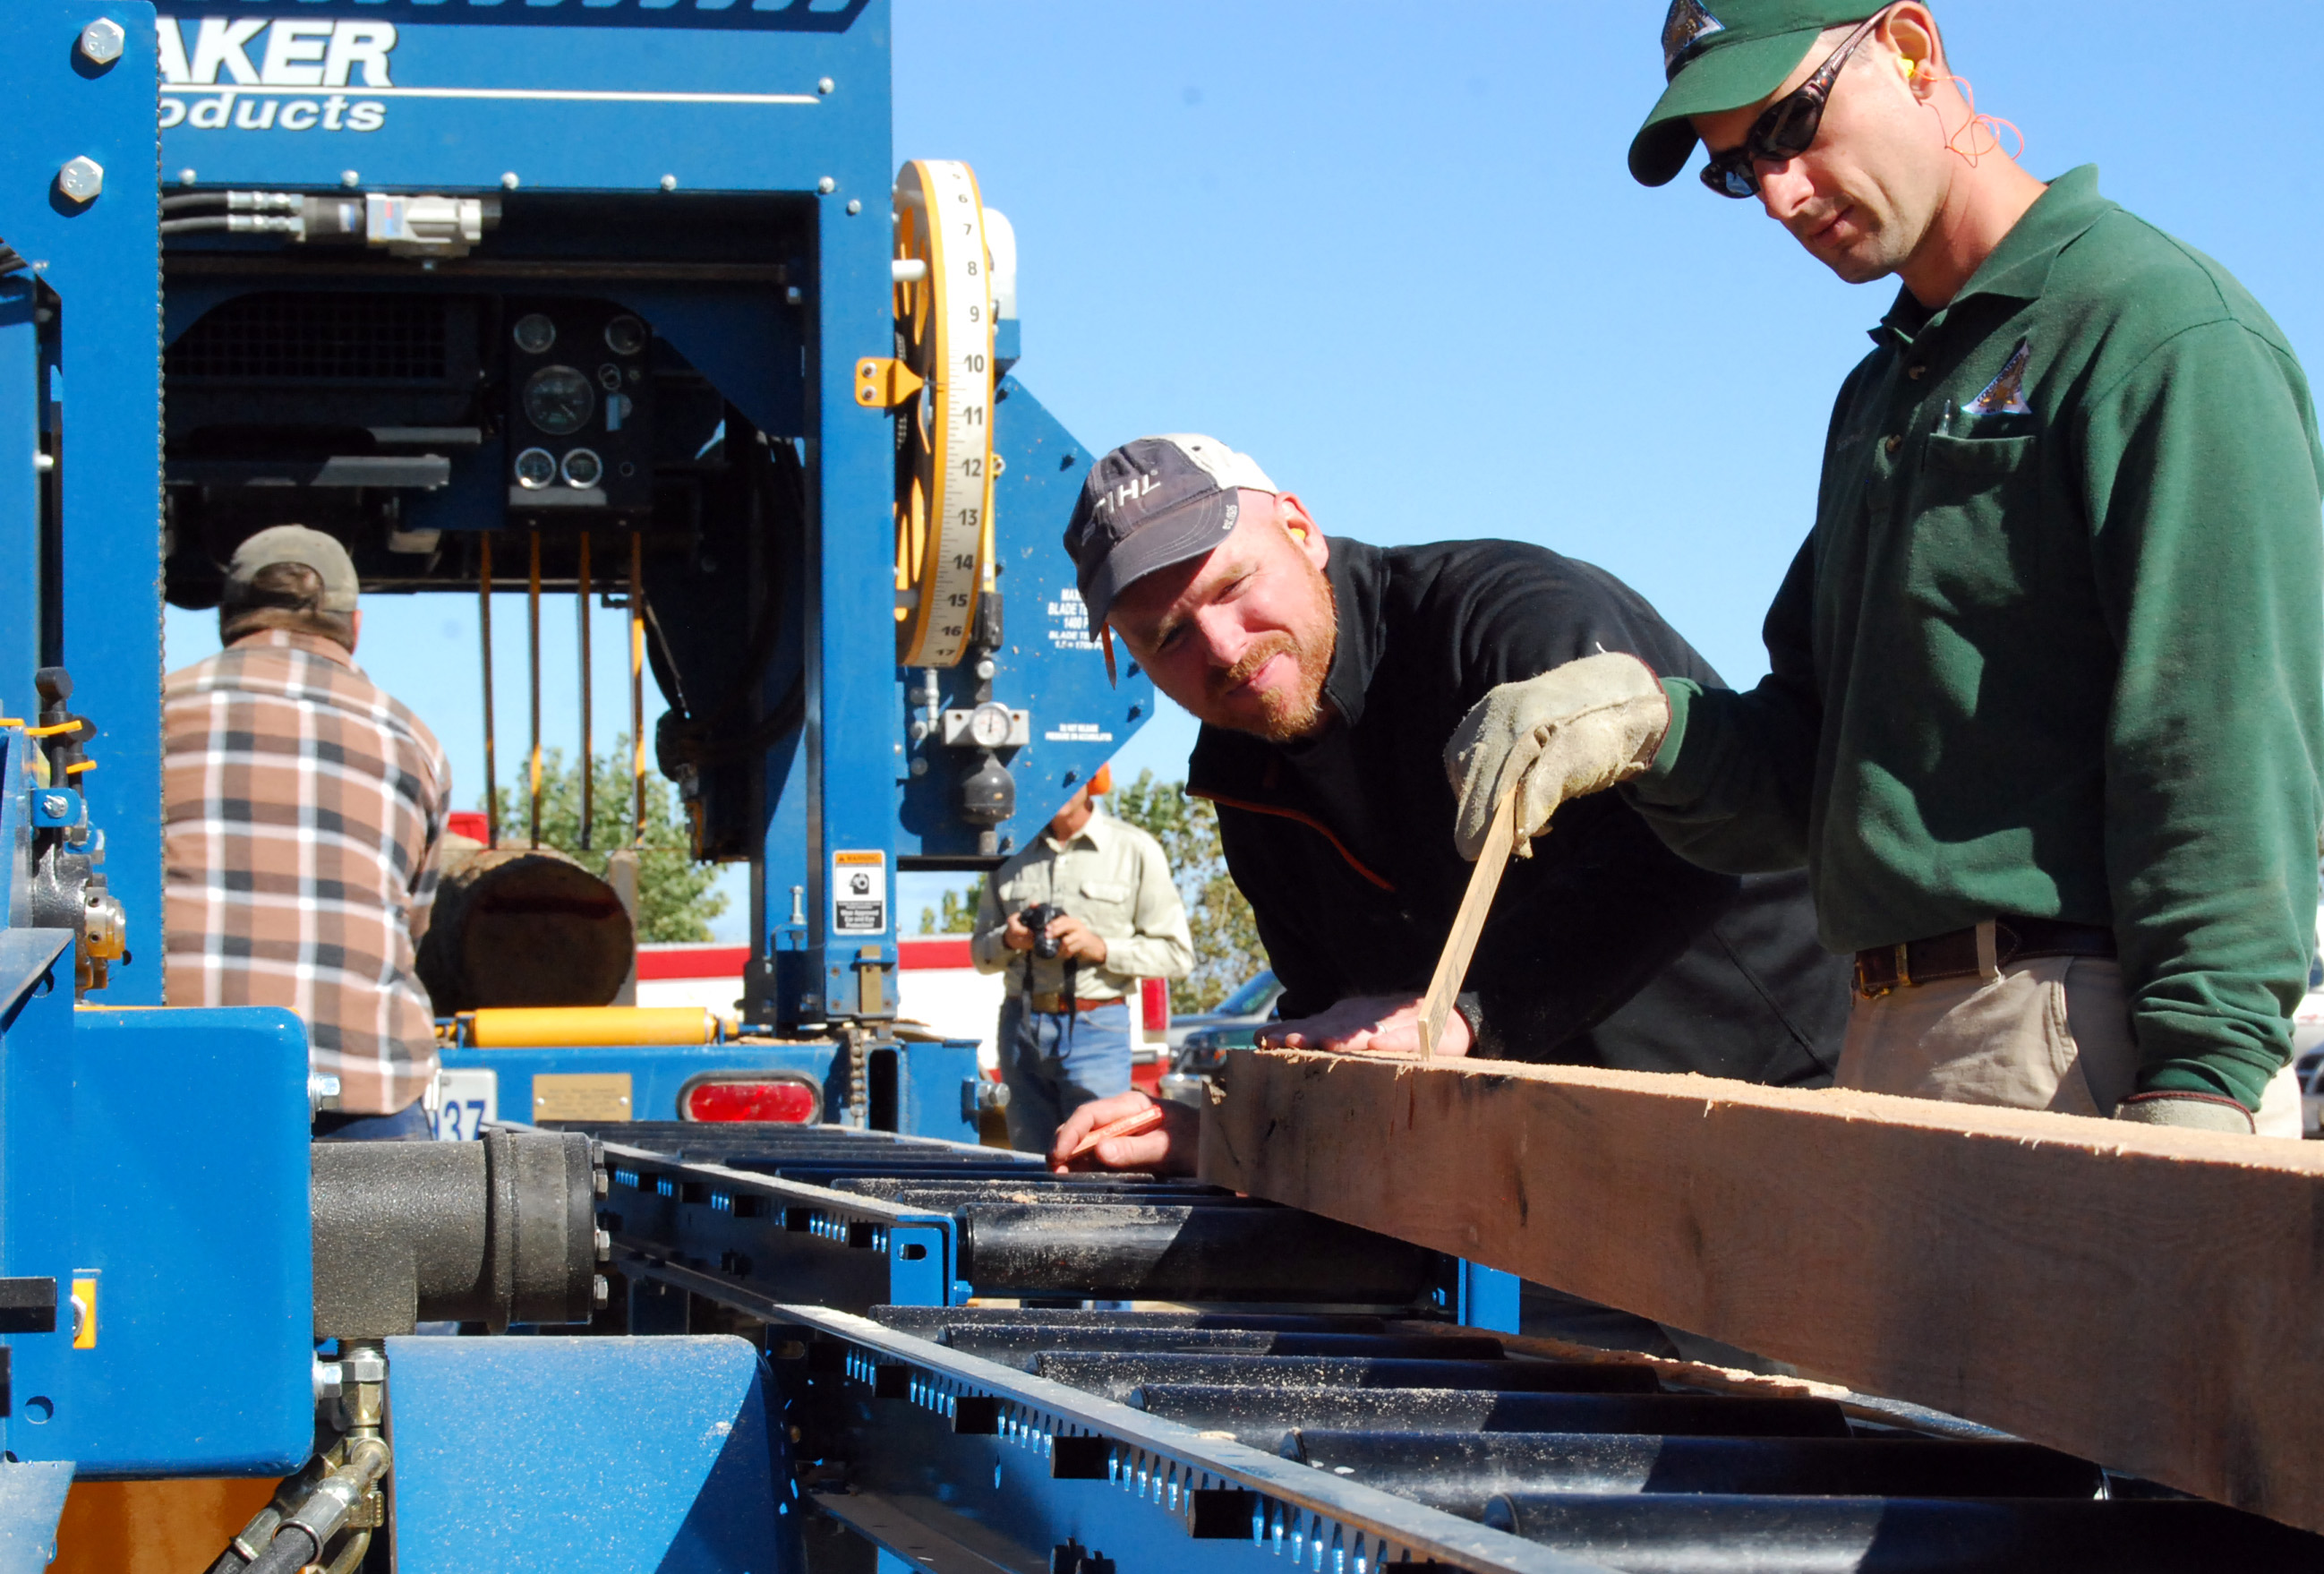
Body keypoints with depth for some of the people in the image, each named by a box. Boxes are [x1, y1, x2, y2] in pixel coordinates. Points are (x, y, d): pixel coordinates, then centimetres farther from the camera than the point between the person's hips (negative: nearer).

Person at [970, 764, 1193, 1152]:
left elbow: (1176, 954, 2)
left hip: (1096, 1028, -4)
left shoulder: (1134, 850, 3)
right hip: (1022, 1026, 4)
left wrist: (1100, 947, -12)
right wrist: (1009, 940, -5)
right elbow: (981, 954, 18)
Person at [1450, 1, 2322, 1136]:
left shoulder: (2161, 328, -5)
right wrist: (1656, 724, 0)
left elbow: (2230, 745, -14)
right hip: (1892, 1045, 8)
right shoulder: (1881, 394, 23)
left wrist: (2198, 1088, -21)